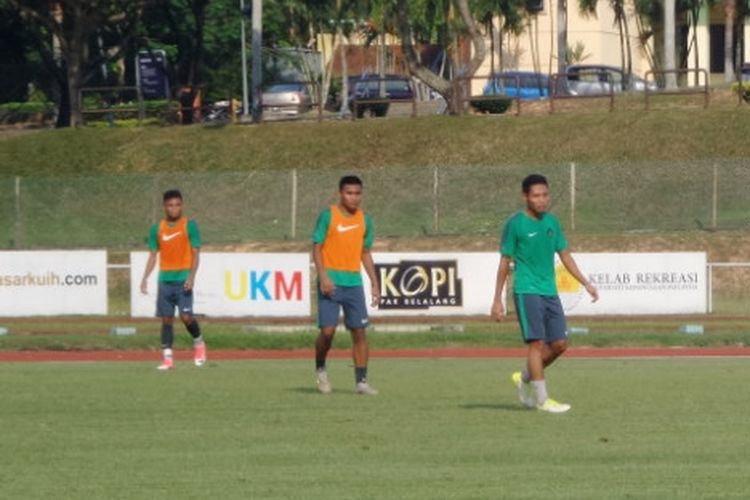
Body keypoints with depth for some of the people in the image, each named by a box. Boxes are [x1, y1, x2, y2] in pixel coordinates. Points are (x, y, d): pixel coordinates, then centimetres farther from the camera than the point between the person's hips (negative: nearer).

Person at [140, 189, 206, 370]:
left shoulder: (189, 225, -2)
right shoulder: (157, 229, 8)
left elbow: (196, 253, -4)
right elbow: (153, 255, 13)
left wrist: (192, 276, -16)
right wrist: (145, 278, 2)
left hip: (183, 279, -3)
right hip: (165, 279, 4)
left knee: (186, 316, -14)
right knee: (166, 319, 2)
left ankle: (198, 343, 13)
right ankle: (167, 358, 3)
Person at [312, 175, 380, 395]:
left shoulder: (364, 220, 11)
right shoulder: (328, 216, -3)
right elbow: (317, 247, -5)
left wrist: (374, 283, 14)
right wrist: (323, 276, -16)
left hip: (354, 282, 4)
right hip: (331, 283, -4)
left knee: (359, 332, 0)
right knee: (328, 330, -10)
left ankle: (361, 381, 4)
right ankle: (320, 369, 16)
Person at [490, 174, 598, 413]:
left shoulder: (552, 222, 11)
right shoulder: (515, 224, -6)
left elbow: (565, 256, 17)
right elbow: (505, 262, -3)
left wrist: (586, 284, 10)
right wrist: (497, 300, -4)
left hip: (550, 292, 6)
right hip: (527, 292, -6)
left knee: (559, 344, 3)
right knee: (537, 342, -10)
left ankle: (524, 378, 23)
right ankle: (542, 399, -6)